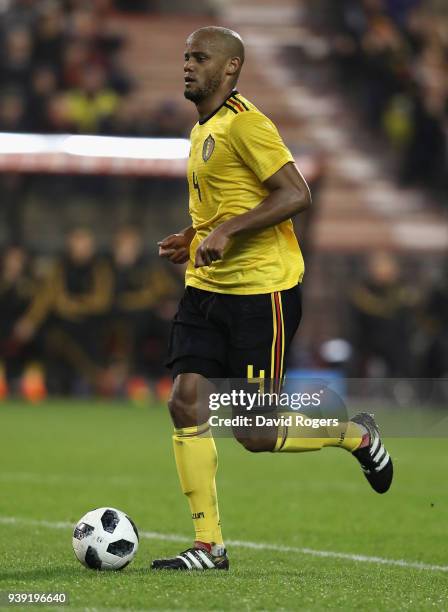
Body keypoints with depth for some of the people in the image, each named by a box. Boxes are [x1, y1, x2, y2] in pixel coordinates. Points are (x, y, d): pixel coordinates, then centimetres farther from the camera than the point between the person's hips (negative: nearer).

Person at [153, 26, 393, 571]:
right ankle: (209, 546, 0)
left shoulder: (244, 123, -13)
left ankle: (356, 436, 22)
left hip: (262, 291, -9)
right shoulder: (202, 131, 16)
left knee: (254, 434, -5)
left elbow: (296, 195, -20)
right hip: (206, 287, 9)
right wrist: (195, 239, 13)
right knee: (185, 403, -6)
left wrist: (227, 231, -25)